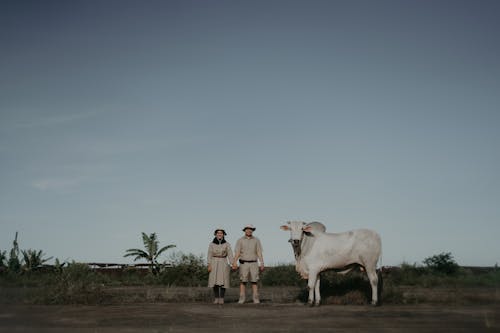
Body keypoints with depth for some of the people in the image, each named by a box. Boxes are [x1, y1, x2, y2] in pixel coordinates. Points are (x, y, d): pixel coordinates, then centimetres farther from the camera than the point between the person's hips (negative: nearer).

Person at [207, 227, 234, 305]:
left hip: (223, 264, 0)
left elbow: (230, 255, -4)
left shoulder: (227, 244, 1)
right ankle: (216, 299, 8)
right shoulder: (211, 244, 1)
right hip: (214, 264, 0)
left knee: (223, 282, -4)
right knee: (215, 282, -2)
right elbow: (209, 255, -1)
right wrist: (209, 266, -10)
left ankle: (221, 299, 6)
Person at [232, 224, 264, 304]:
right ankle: (241, 299, 2)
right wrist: (234, 263, -20)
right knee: (243, 281, -2)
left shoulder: (256, 240, 5)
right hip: (244, 263, -1)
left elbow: (259, 253, 2)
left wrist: (262, 264, -8)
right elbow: (237, 253, -6)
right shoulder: (240, 240, 2)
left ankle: (256, 299, -2)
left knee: (254, 281, -3)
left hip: (254, 263, 1)